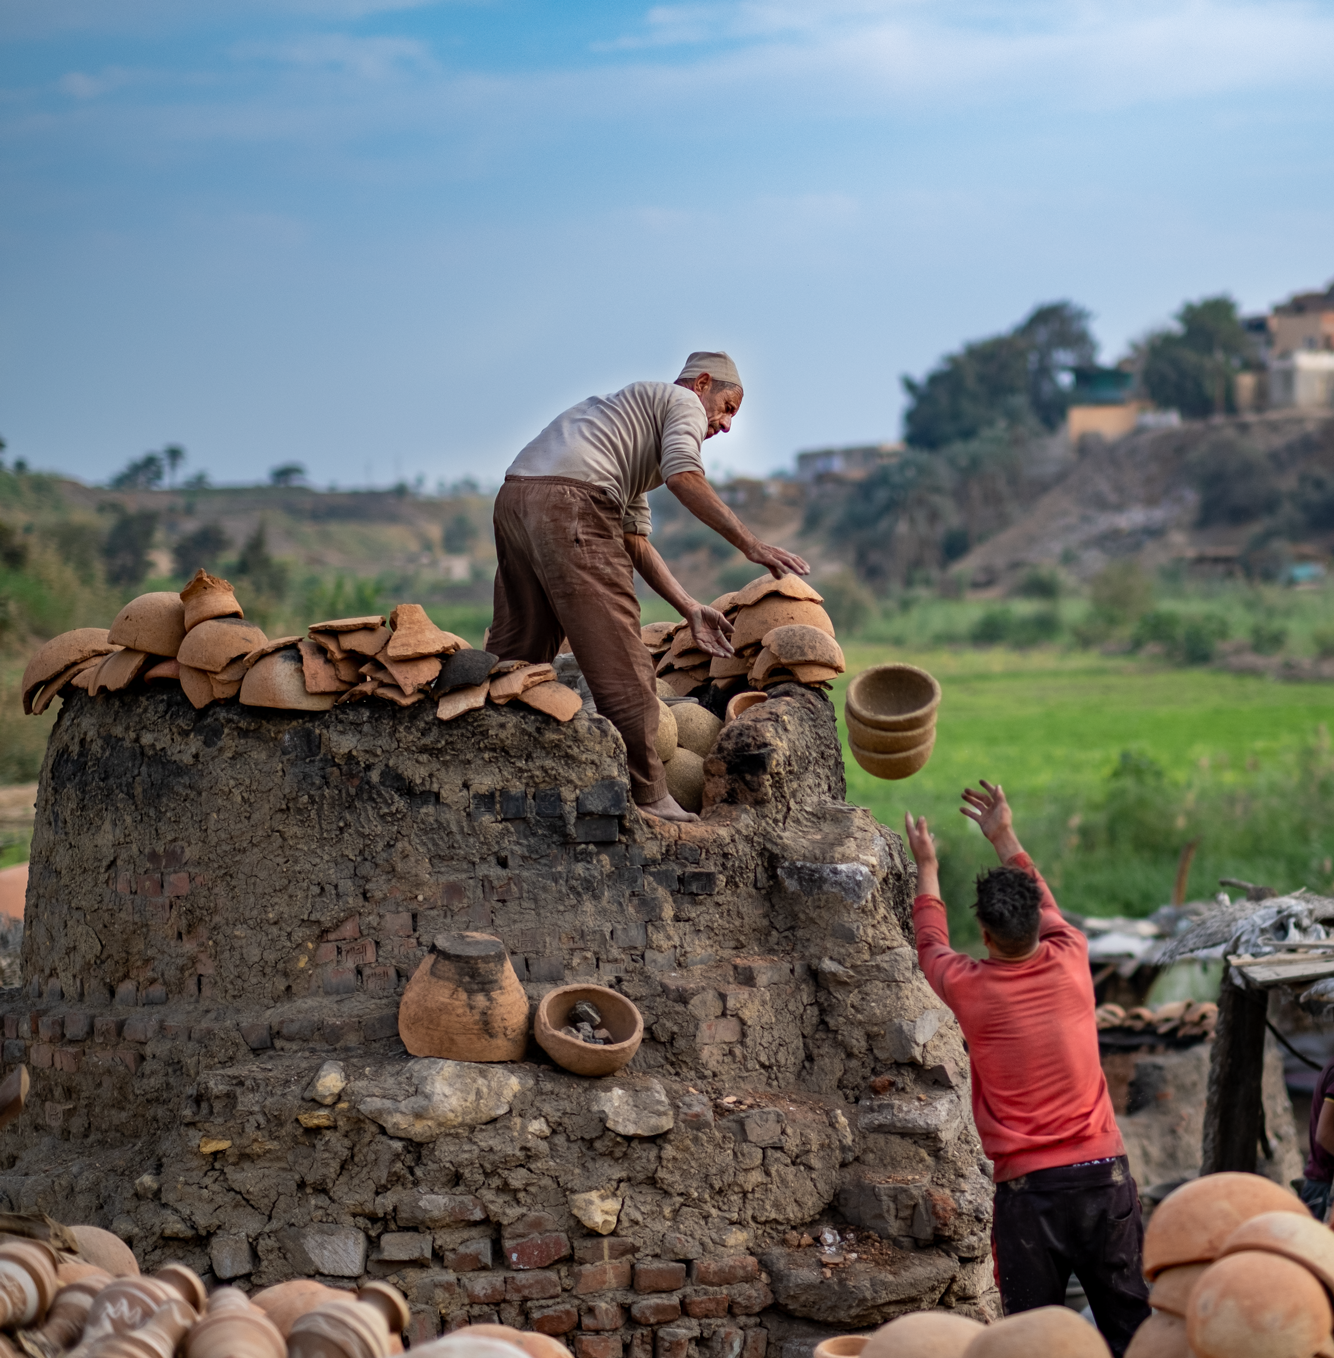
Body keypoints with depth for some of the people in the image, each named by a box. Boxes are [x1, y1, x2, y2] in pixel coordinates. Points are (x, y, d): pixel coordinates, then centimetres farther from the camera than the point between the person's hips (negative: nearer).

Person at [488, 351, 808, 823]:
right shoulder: (684, 402, 13)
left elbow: (634, 541, 31)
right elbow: (683, 476, -10)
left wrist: (690, 609, 26)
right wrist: (750, 544, -11)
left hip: (514, 498, 10)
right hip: (570, 501, -10)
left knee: (516, 652, 13)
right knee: (620, 661, -5)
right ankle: (646, 798, -3)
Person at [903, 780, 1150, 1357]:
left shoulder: (970, 988, -5)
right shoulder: (1070, 963, -1)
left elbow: (931, 943, 19)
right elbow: (1045, 907, 21)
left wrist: (927, 866, 34)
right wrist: (1005, 838, 33)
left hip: (1026, 1186, -2)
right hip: (1104, 1174, 2)